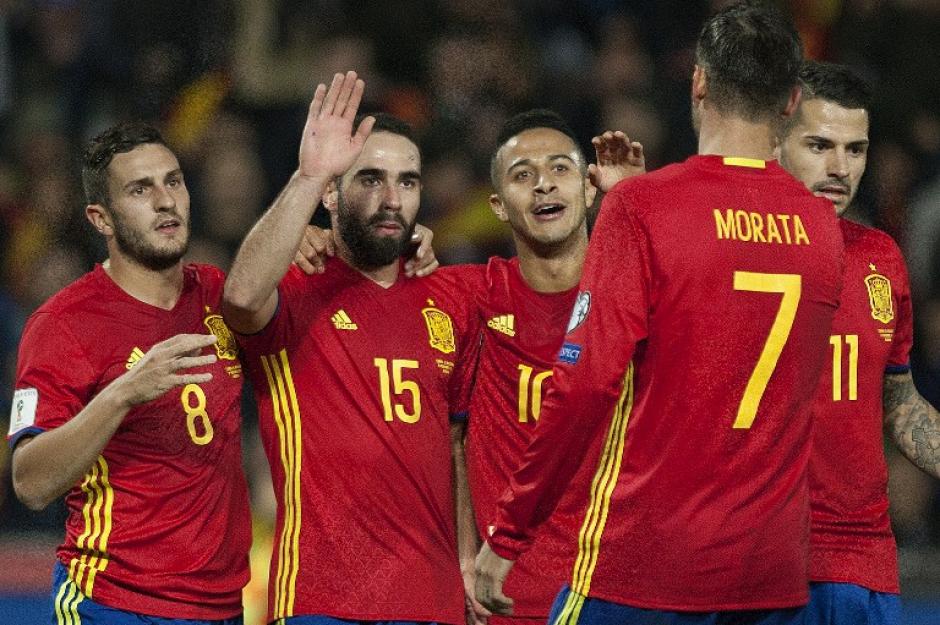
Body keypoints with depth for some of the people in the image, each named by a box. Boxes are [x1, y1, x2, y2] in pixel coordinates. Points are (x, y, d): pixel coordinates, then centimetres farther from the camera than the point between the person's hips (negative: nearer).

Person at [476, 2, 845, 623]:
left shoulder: (641, 206, -8)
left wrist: (506, 536, -6)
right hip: (776, 573, 5)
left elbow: (586, 385, -13)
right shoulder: (822, 226, 8)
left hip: (646, 564, -5)